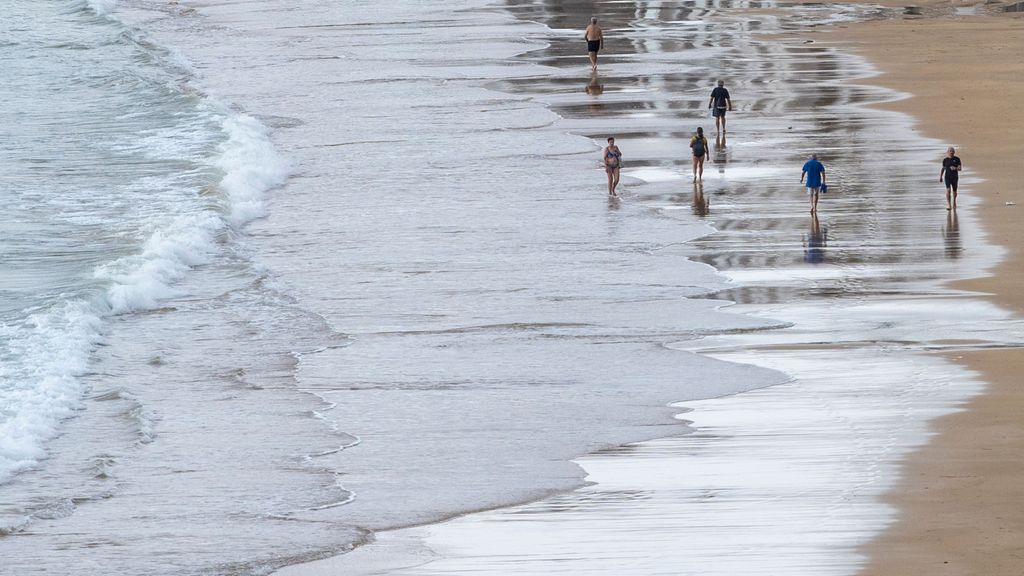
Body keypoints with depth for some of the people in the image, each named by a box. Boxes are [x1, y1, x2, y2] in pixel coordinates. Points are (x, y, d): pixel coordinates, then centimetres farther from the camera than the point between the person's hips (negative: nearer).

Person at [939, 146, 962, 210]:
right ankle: (948, 204, -19)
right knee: (948, 189, -19)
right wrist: (940, 177, 8)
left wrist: (955, 168, -26)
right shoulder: (945, 160, 2)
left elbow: (960, 168, -5)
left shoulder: (957, 159, -2)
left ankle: (954, 203, 38)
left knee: (954, 191, 12)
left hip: (955, 177, 0)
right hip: (947, 177, 0)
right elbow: (943, 169, 12)